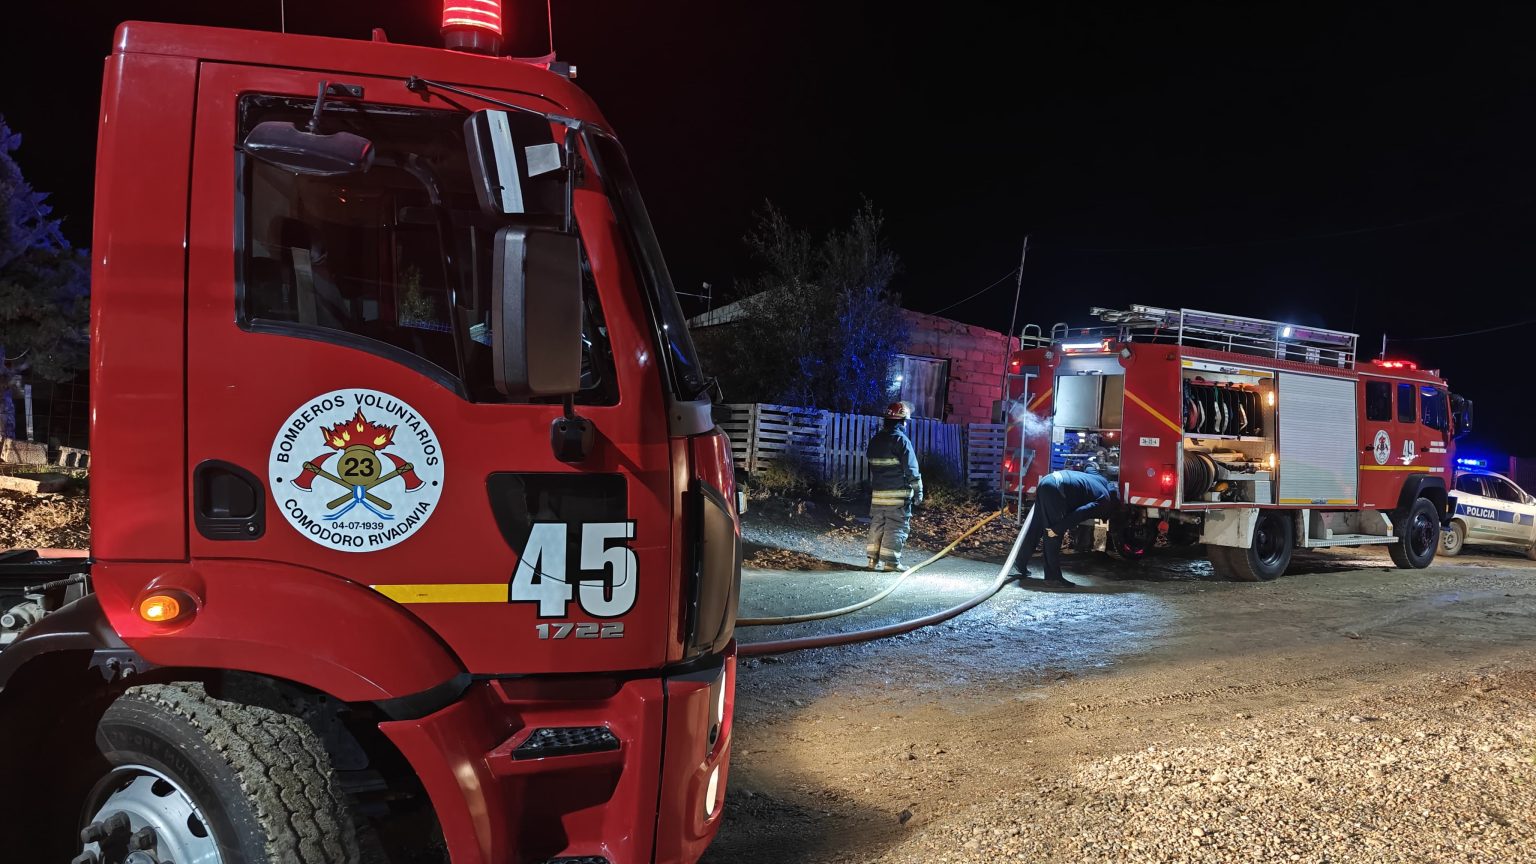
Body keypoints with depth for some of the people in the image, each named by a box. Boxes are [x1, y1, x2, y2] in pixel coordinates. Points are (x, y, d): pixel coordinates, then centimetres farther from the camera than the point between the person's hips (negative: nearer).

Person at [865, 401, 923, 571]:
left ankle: (873, 559, 14)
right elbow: (911, 469, -12)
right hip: (898, 493, -6)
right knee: (896, 527, -2)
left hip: (877, 493, 7)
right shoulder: (901, 440, -11)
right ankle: (890, 561, -3)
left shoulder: (875, 441, 11)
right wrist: (918, 491, -6)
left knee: (876, 525, 12)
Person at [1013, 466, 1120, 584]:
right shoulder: (1104, 502, -2)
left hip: (1048, 481, 9)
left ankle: (1021, 566, 22)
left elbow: (1090, 467, 41)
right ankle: (1053, 576, 2)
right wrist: (1057, 529, -11)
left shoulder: (1102, 480, 22)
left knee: (1034, 530, 15)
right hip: (1054, 489, -9)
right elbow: (1080, 514, -12)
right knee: (1054, 535, -2)